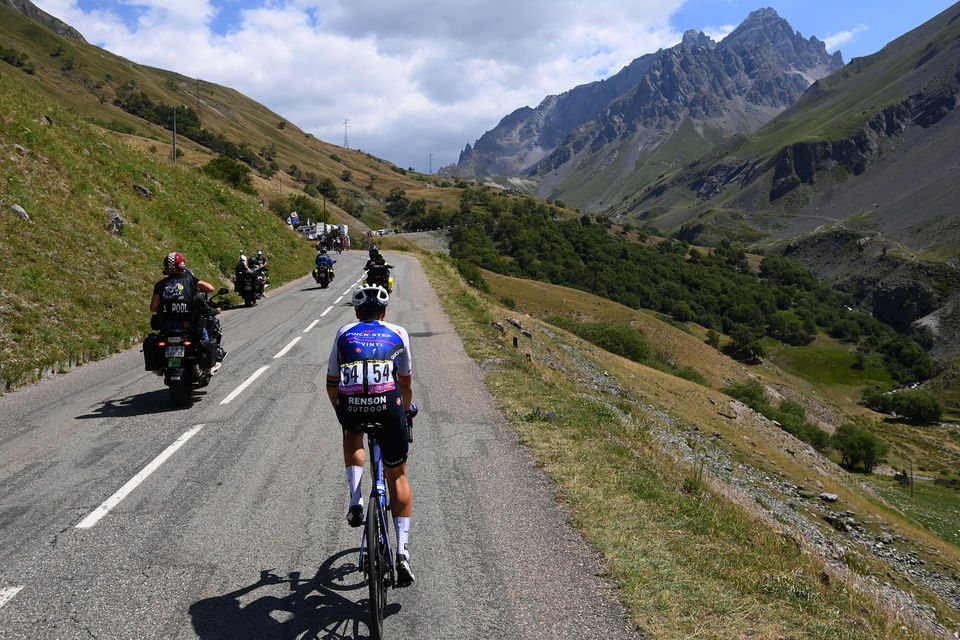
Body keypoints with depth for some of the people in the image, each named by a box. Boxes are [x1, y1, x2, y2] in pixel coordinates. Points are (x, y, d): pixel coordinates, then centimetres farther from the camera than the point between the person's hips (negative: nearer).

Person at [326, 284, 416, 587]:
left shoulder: (344, 333, 23)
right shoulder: (398, 334, 23)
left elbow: (331, 384, 29)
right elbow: (406, 383, 32)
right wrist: (407, 409, 51)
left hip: (349, 406, 1)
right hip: (387, 405, 0)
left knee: (352, 434, 37)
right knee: (397, 476, 17)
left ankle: (355, 501, 18)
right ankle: (402, 550, 6)